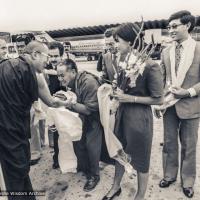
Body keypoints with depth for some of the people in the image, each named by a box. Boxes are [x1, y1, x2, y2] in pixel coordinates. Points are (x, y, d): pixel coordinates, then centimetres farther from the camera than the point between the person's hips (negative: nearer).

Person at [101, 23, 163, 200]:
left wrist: (130, 98, -18)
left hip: (139, 117, -6)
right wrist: (117, 93, -3)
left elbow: (158, 99, -15)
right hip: (122, 113, 7)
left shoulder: (150, 66, -18)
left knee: (140, 159, 13)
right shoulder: (124, 62, 2)